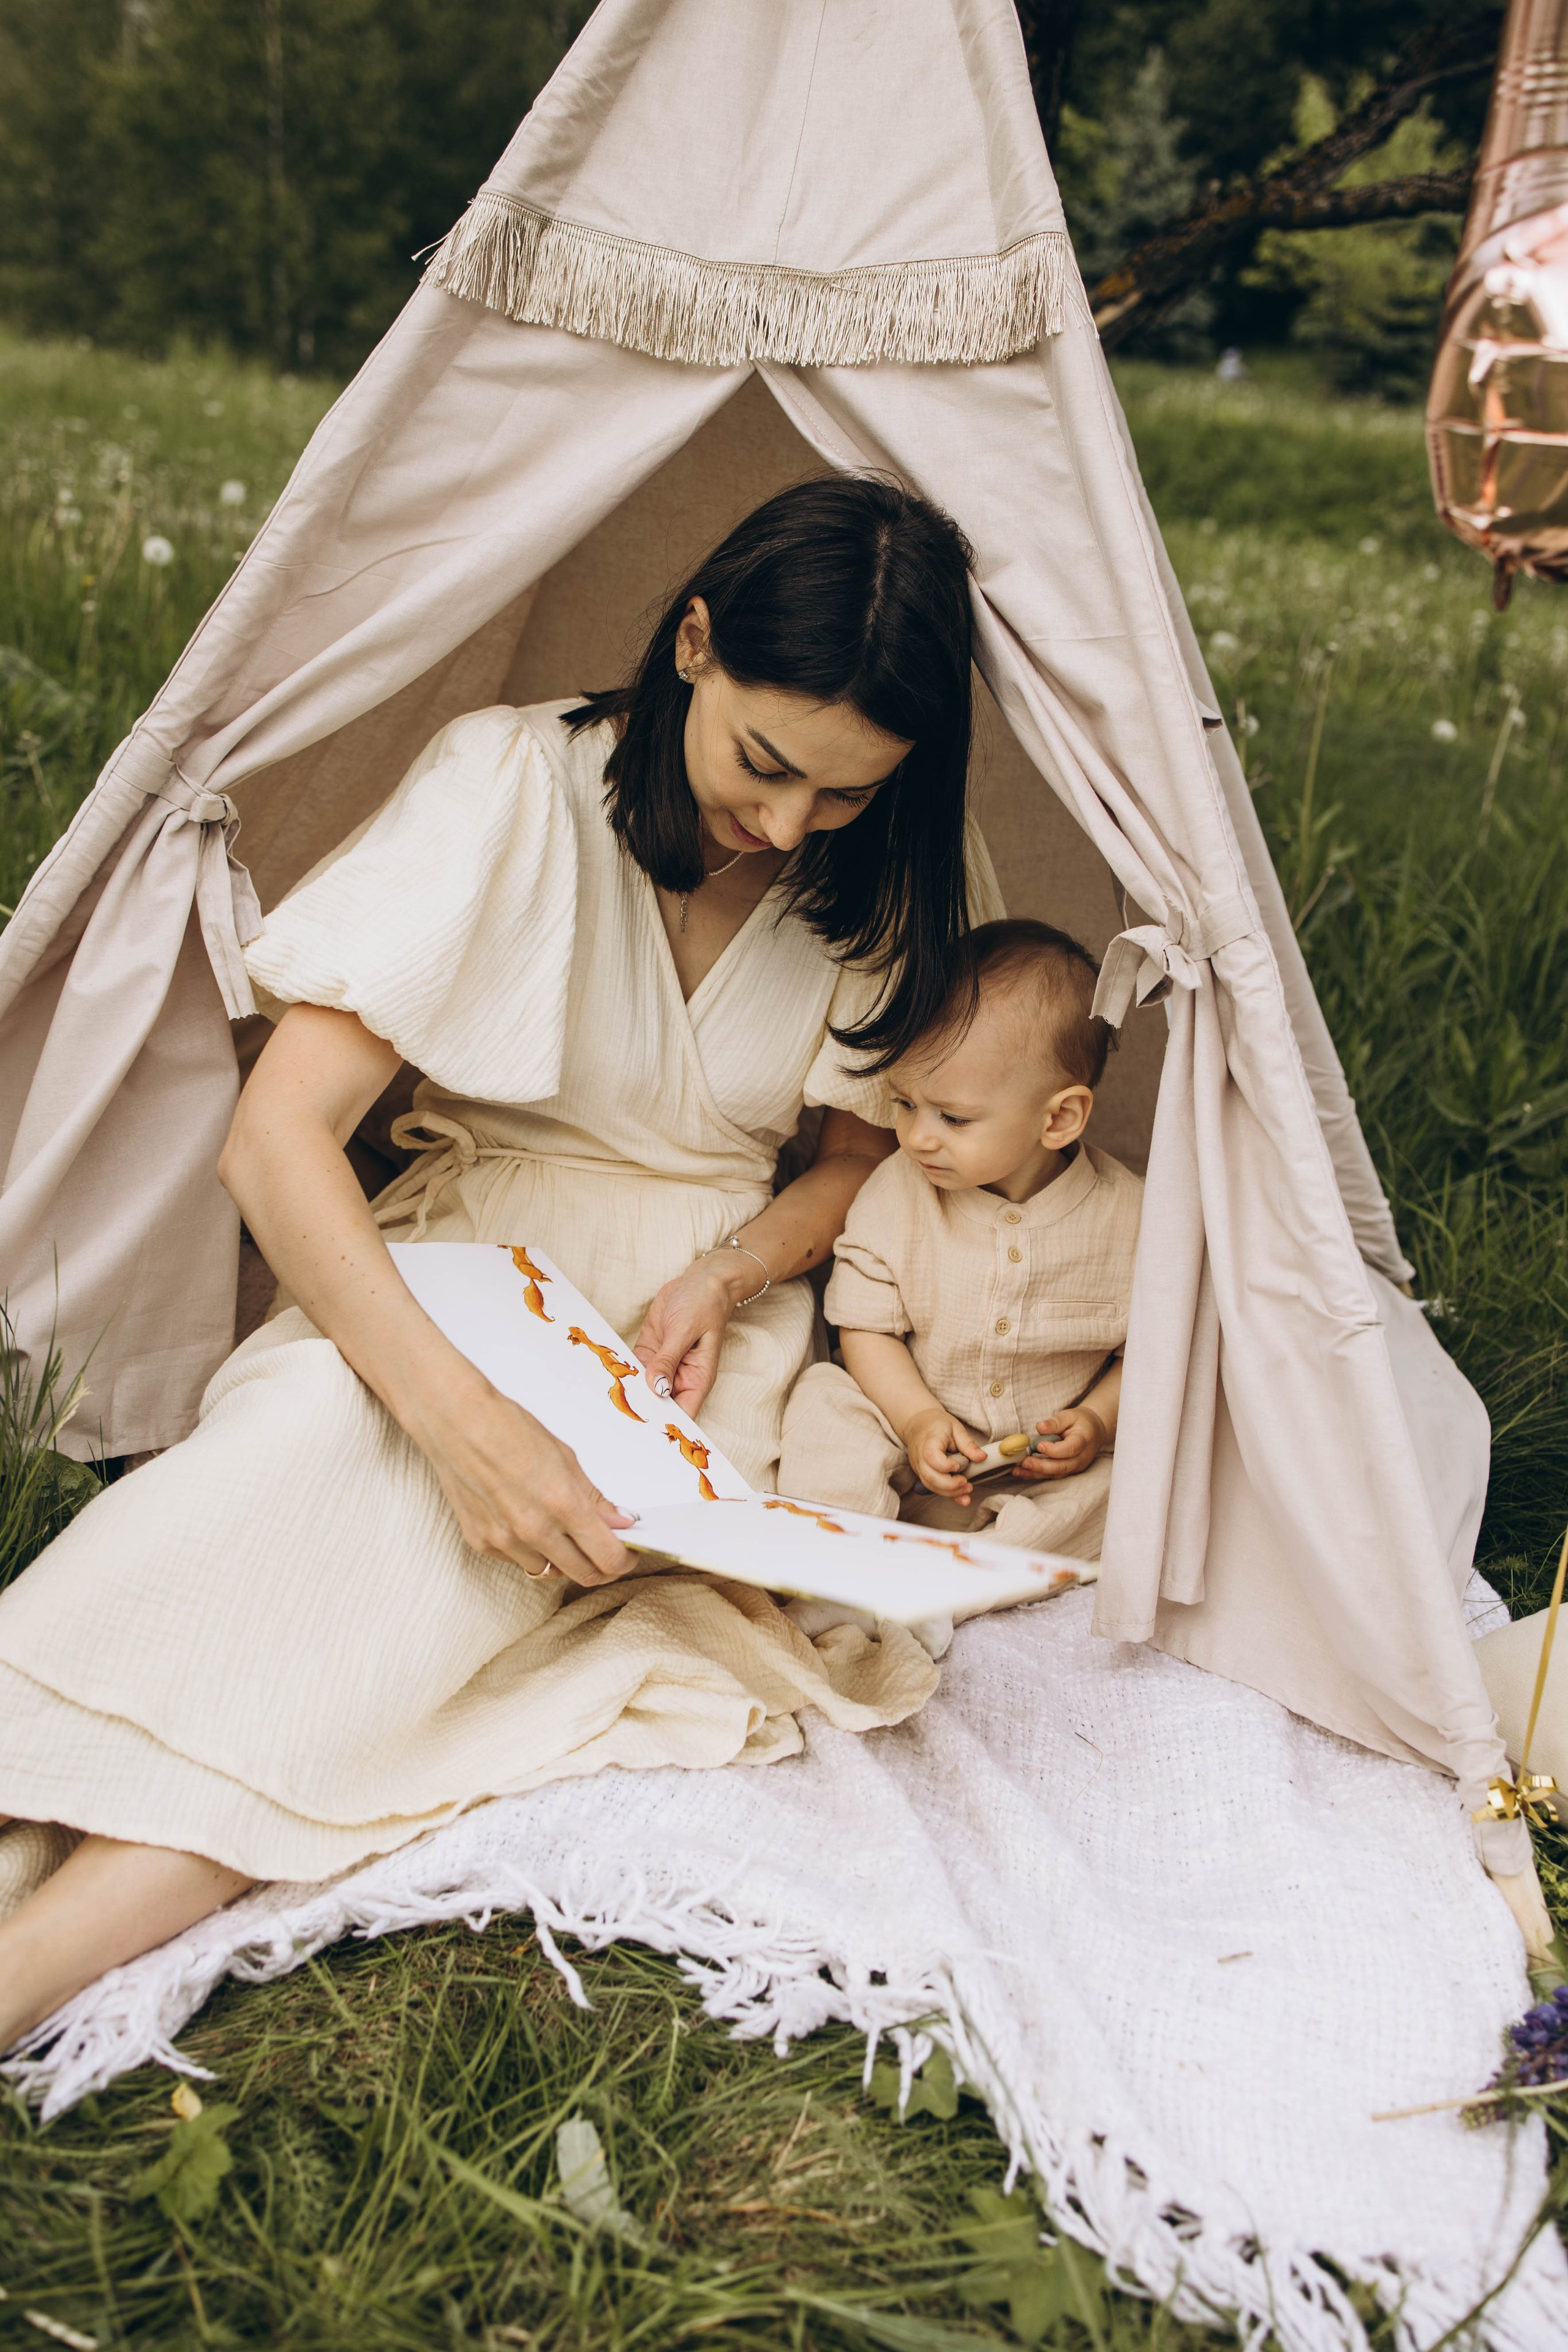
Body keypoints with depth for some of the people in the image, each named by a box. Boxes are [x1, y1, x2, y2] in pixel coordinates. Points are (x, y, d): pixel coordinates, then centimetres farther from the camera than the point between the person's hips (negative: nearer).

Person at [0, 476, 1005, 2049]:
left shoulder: (901, 880, -5)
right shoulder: (517, 788, -17)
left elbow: (862, 1158, 9)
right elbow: (277, 1134, -23)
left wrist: (729, 1276, -14)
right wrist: (454, 1411, -38)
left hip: (712, 1304, 1)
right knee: (319, 1434, -38)